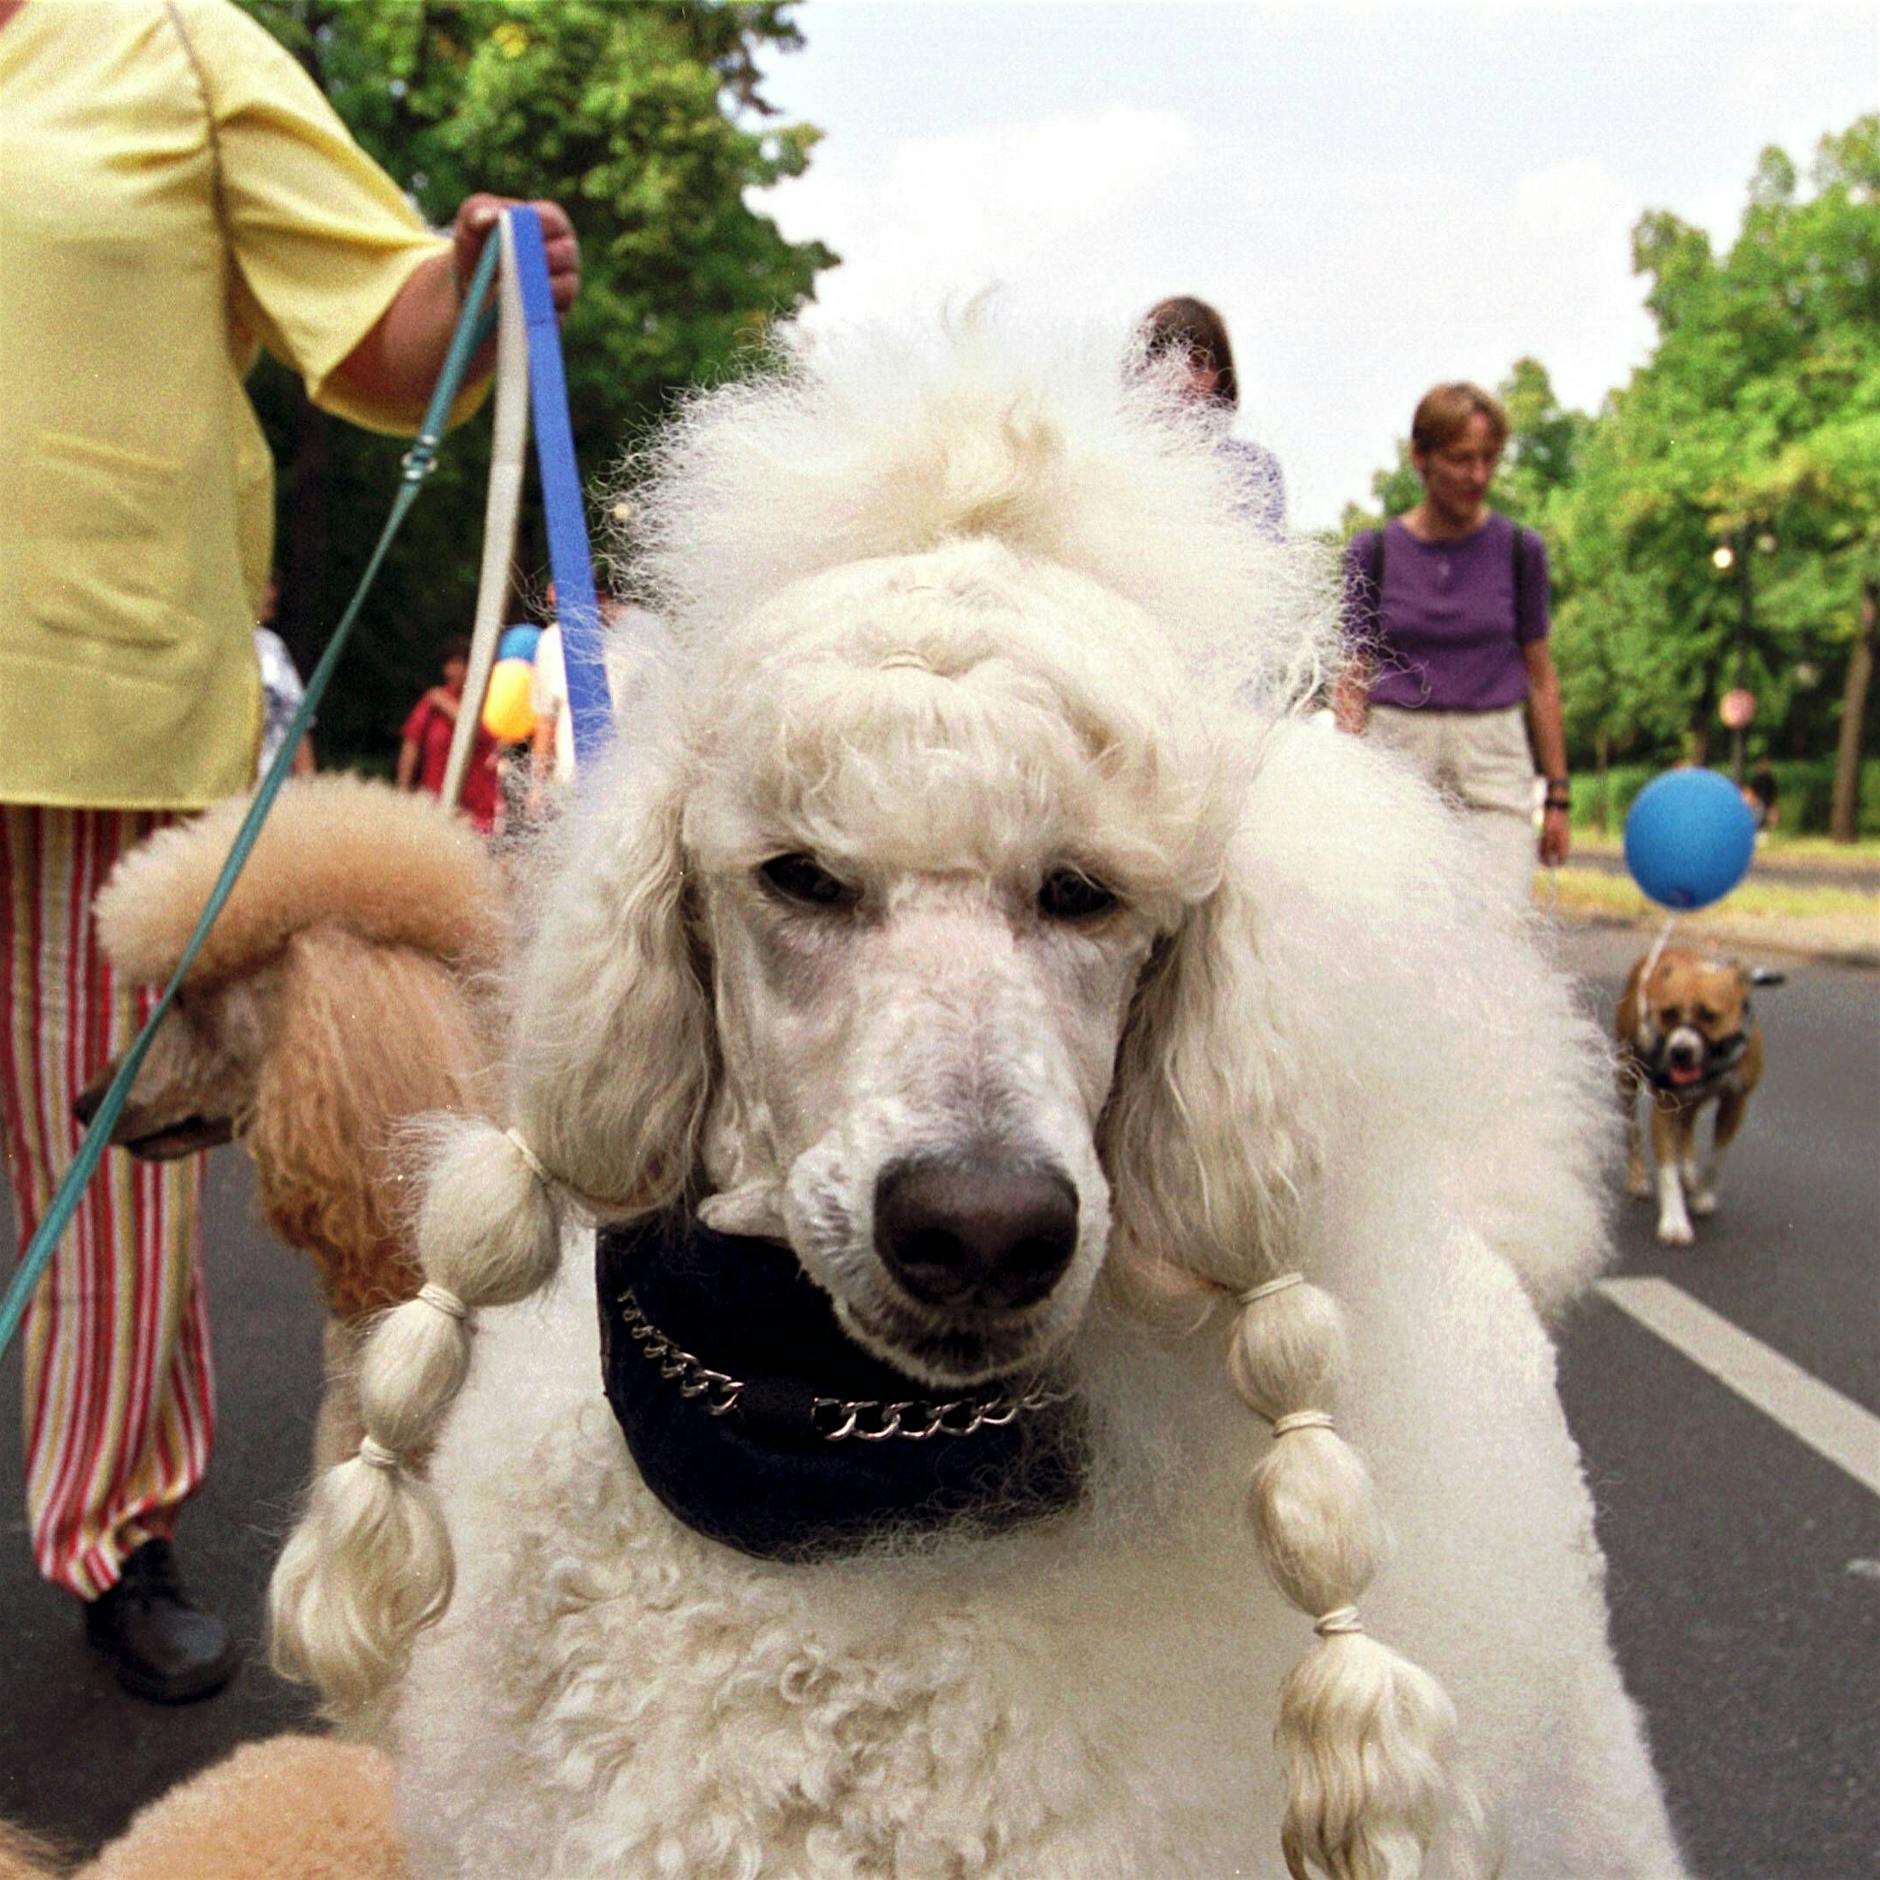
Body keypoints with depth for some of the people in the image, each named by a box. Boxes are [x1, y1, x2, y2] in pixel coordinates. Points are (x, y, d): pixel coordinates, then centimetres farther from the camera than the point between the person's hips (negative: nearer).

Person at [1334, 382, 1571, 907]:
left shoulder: (1519, 550, 4)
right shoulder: (1373, 553, 2)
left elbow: (1541, 677, 8)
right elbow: (1351, 680, 4)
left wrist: (1558, 793, 7)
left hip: (1493, 763, 0)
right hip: (1396, 752, 0)